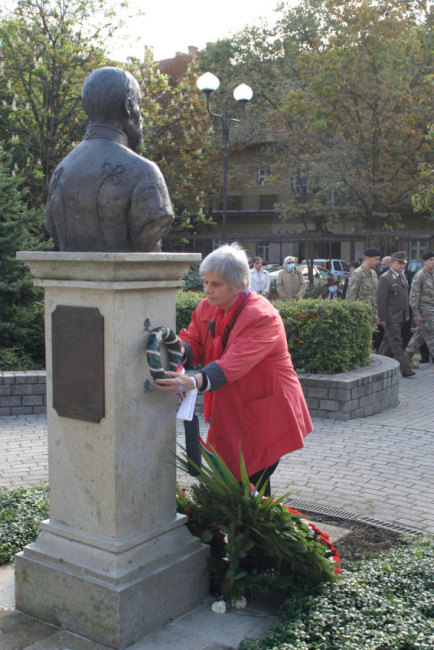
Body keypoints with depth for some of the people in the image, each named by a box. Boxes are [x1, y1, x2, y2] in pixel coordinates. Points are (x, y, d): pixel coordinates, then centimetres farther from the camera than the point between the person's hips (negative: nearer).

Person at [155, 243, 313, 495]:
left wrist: (193, 382, -49)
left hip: (266, 415, -7)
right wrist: (181, 350, -23)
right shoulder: (207, 308, 3)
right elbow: (194, 341, 3)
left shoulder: (263, 316, -23)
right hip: (229, 413, 7)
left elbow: (234, 363, -35)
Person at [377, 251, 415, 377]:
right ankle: (405, 369, -7)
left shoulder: (402, 276, 15)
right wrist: (382, 318, -16)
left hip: (401, 317, 8)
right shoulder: (385, 278, -13)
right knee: (396, 343, -6)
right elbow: (381, 300, -14)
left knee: (388, 341, 14)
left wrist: (407, 313, 18)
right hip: (391, 318, -8)